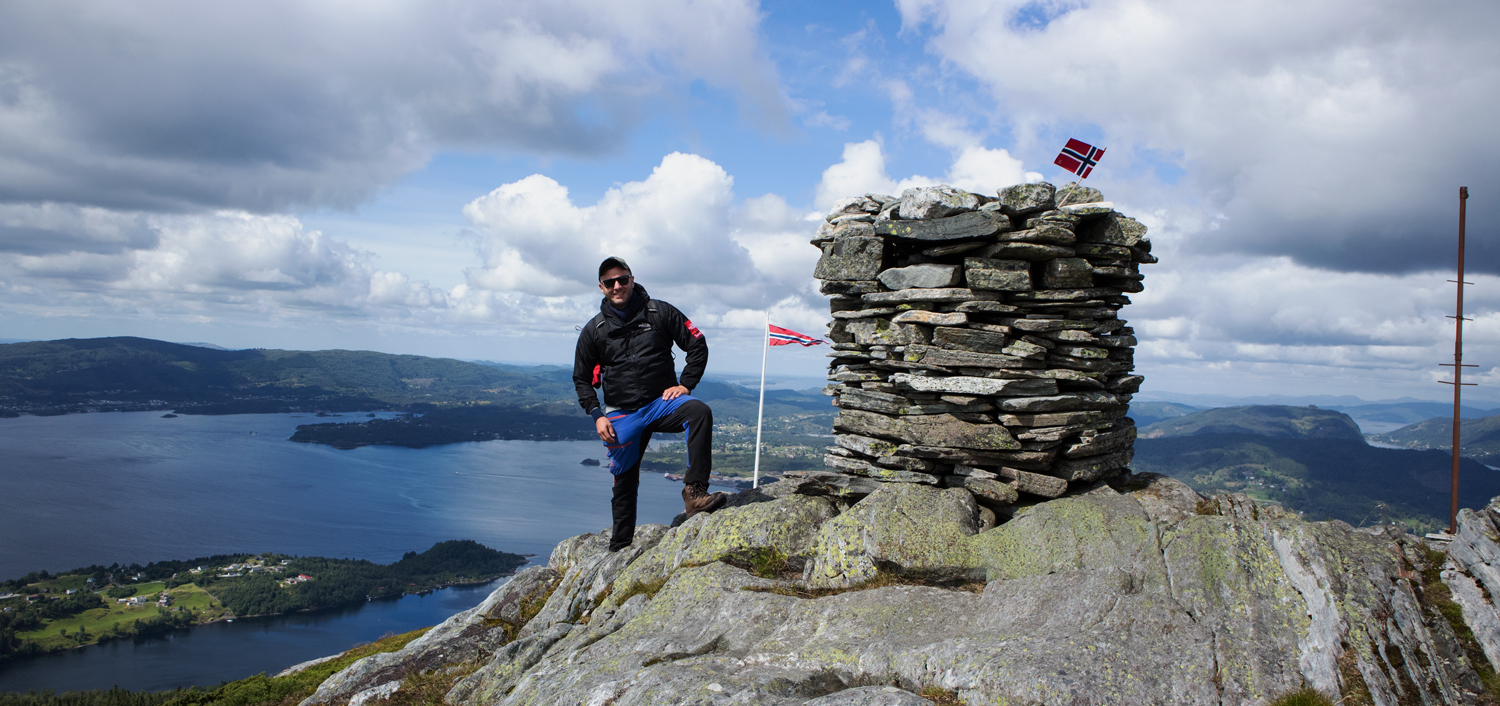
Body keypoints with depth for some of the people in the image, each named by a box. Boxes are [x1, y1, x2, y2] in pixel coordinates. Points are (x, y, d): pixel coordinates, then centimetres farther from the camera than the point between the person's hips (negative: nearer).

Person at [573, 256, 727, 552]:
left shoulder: (660, 312, -1)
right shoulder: (594, 330, 4)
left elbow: (697, 345, 4)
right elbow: (582, 379, 11)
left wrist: (685, 384, -7)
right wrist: (597, 415, -1)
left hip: (662, 402, -1)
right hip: (622, 414, 1)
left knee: (700, 412, -33)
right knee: (624, 482, 7)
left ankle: (695, 492, -36)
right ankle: (619, 547, 25)